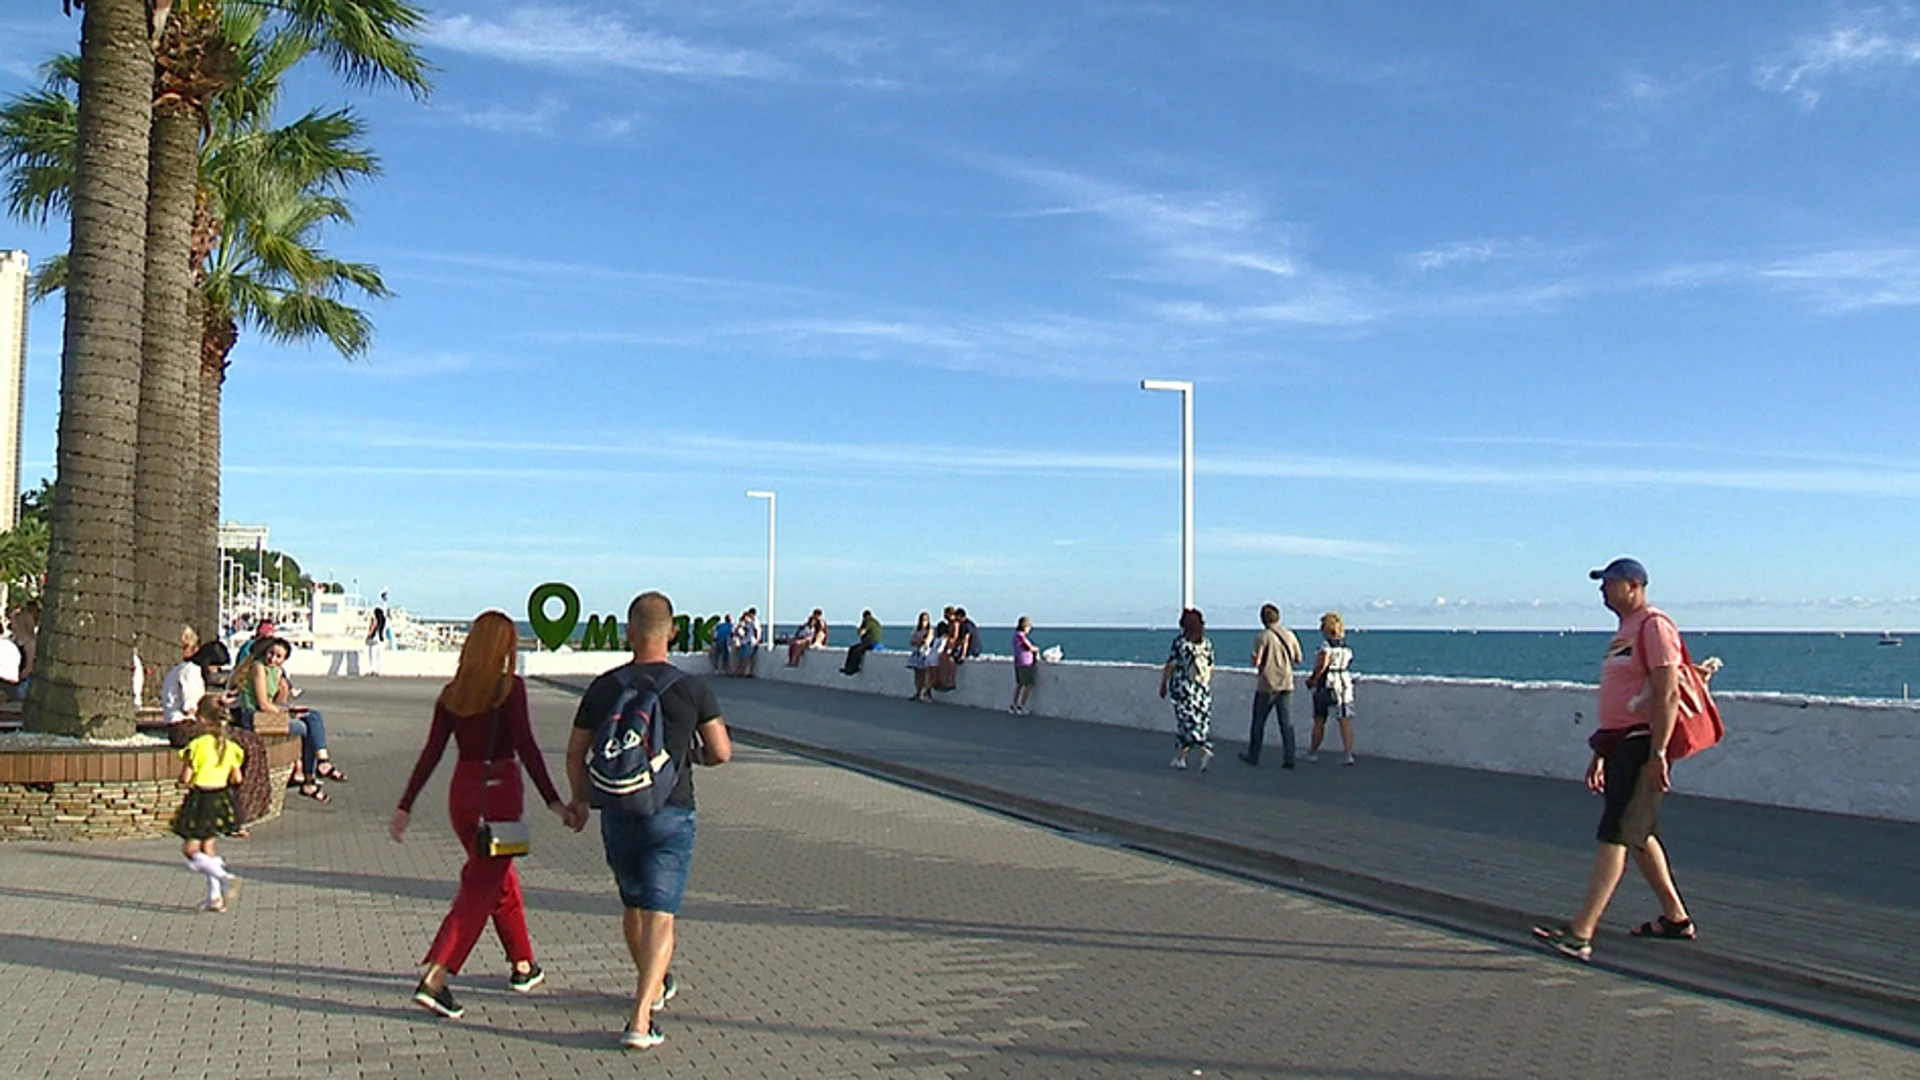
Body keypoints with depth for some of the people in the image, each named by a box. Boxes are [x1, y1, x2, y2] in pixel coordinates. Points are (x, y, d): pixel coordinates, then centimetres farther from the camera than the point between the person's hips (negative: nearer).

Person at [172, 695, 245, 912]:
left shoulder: (198, 745, -16)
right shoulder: (230, 746, 1)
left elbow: (185, 778, -14)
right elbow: (237, 779, 3)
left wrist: (187, 782, 7)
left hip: (200, 801, -6)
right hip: (221, 800, 6)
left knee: (190, 849, 5)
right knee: (207, 848, 17)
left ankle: (225, 878, -15)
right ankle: (215, 897, 16)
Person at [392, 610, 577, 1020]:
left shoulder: (451, 693, 4)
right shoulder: (510, 688, -11)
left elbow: (431, 753, 2)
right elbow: (526, 748, -17)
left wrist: (406, 806, 6)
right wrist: (554, 802, -19)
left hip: (462, 792, 6)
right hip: (500, 792, -6)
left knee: (500, 878, 21)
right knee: (480, 889, -2)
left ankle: (523, 966, 33)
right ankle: (433, 979, -12)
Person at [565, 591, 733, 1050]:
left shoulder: (605, 687, -2)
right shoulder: (692, 687, -9)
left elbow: (575, 753, 5)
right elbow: (721, 752, -5)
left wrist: (580, 799, 20)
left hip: (618, 813, 3)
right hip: (671, 815, -3)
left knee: (634, 905, 22)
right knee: (660, 915, -3)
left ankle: (653, 985, 42)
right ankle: (640, 1020, -14)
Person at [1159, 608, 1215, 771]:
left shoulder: (1179, 643, -11)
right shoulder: (1207, 643, 3)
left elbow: (1169, 667, -10)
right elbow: (1210, 668, 7)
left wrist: (1163, 685, 1)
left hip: (1183, 689, -4)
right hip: (1203, 689, 4)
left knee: (1186, 721, 1)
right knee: (1203, 721, 9)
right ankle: (1206, 750, -5)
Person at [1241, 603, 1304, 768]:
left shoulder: (1263, 637, -12)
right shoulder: (1290, 635, 2)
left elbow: (1256, 662, -16)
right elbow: (1298, 659, 8)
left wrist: (1255, 660, 5)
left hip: (1267, 686, -3)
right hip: (1286, 685, 4)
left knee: (1258, 722, 10)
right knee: (1287, 723, 4)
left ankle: (1253, 755, 20)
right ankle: (1288, 758, 0)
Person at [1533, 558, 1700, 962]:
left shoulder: (1654, 627, -11)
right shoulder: (1623, 632, 20)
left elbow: (1667, 694, -20)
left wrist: (1657, 753, -25)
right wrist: (1600, 754, 24)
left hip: (1644, 746, -10)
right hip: (1620, 745, 10)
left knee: (1614, 836, -14)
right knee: (1639, 836, 17)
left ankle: (1580, 933, -18)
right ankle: (1675, 918, 30)